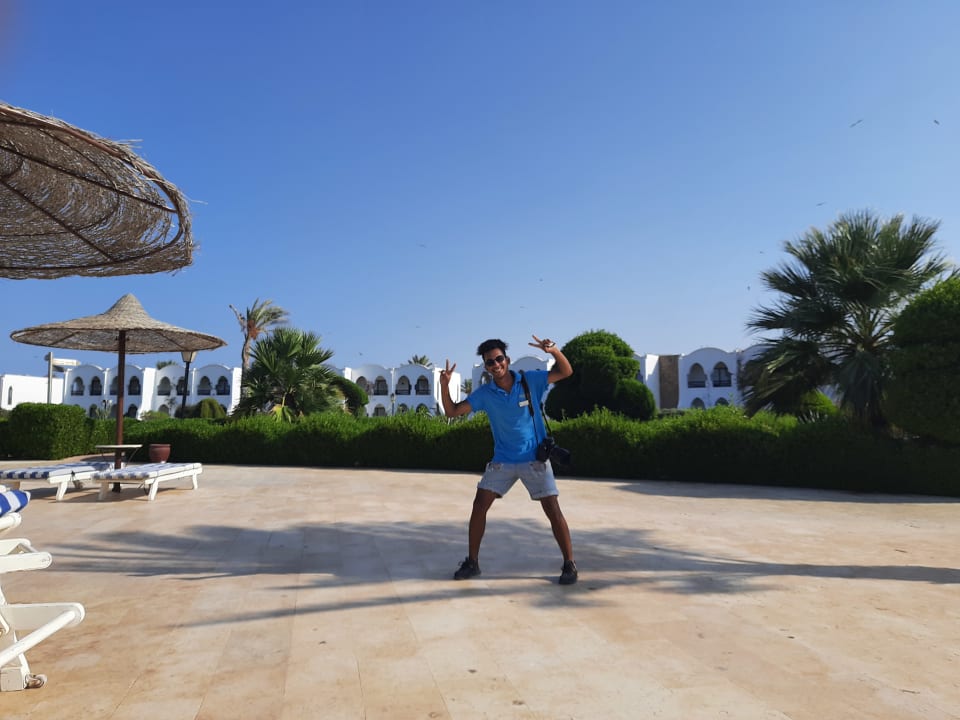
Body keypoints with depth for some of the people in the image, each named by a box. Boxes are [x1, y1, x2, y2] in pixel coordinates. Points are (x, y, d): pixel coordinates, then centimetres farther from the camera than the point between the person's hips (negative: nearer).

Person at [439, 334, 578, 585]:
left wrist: (554, 350, -28)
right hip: (502, 461, 2)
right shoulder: (484, 393, -5)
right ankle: (472, 562, 14)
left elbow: (566, 372, -8)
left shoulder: (530, 380, -9)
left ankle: (570, 564, 10)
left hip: (535, 459, -2)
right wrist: (444, 385, -21)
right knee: (479, 506, -2)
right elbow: (452, 411, -5)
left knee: (552, 510, -6)